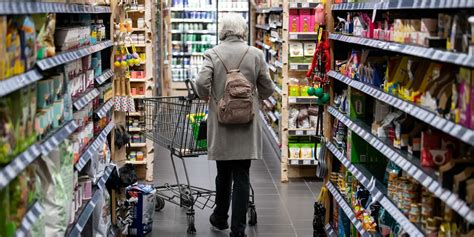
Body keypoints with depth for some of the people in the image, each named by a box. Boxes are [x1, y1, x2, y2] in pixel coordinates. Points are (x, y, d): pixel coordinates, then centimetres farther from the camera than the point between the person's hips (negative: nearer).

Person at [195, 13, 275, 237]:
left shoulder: (212, 54, -4)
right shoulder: (255, 54, -1)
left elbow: (201, 83, -14)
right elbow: (267, 89, 1)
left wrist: (208, 97, 7)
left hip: (221, 124, 1)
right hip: (247, 125, 0)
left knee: (223, 174, 16)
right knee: (242, 176, 2)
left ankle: (220, 218, 31)